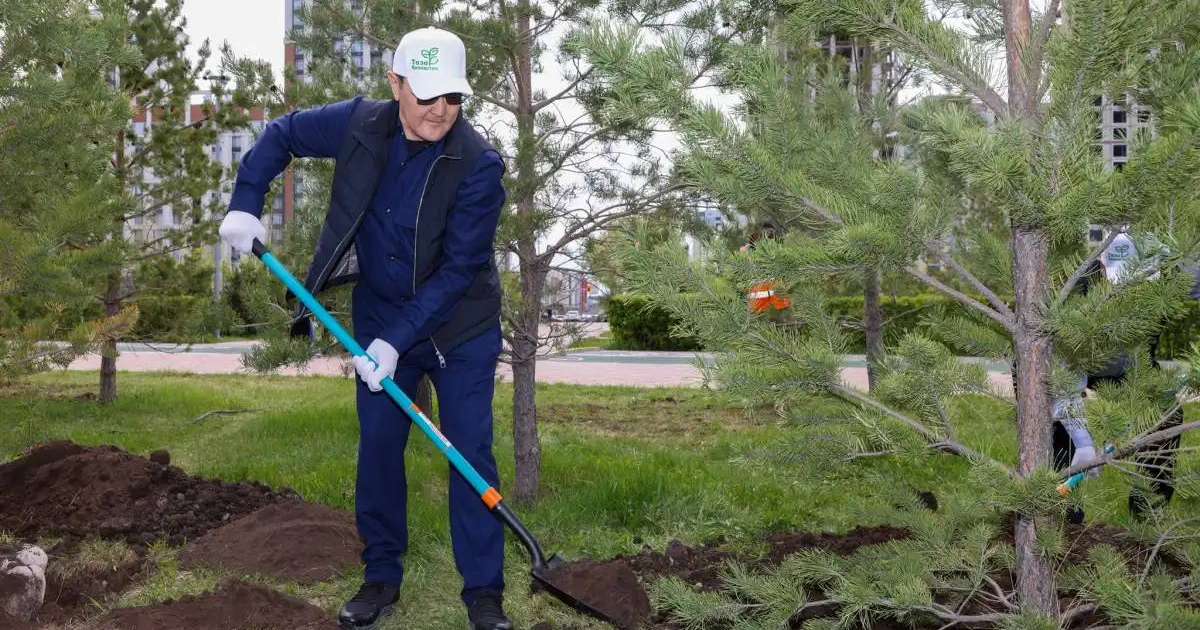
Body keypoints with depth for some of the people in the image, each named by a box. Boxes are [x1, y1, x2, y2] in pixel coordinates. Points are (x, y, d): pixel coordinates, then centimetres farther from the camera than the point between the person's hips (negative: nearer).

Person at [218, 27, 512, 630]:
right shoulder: (358, 125, -11)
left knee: (471, 454, -4)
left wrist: (398, 340, -27)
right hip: (379, 319, 4)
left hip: (460, 327, -3)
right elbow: (281, 135, 8)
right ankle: (382, 578, 22)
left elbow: (459, 269, -24)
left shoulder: (478, 163, -23)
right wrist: (245, 204, -3)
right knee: (377, 449, 7)